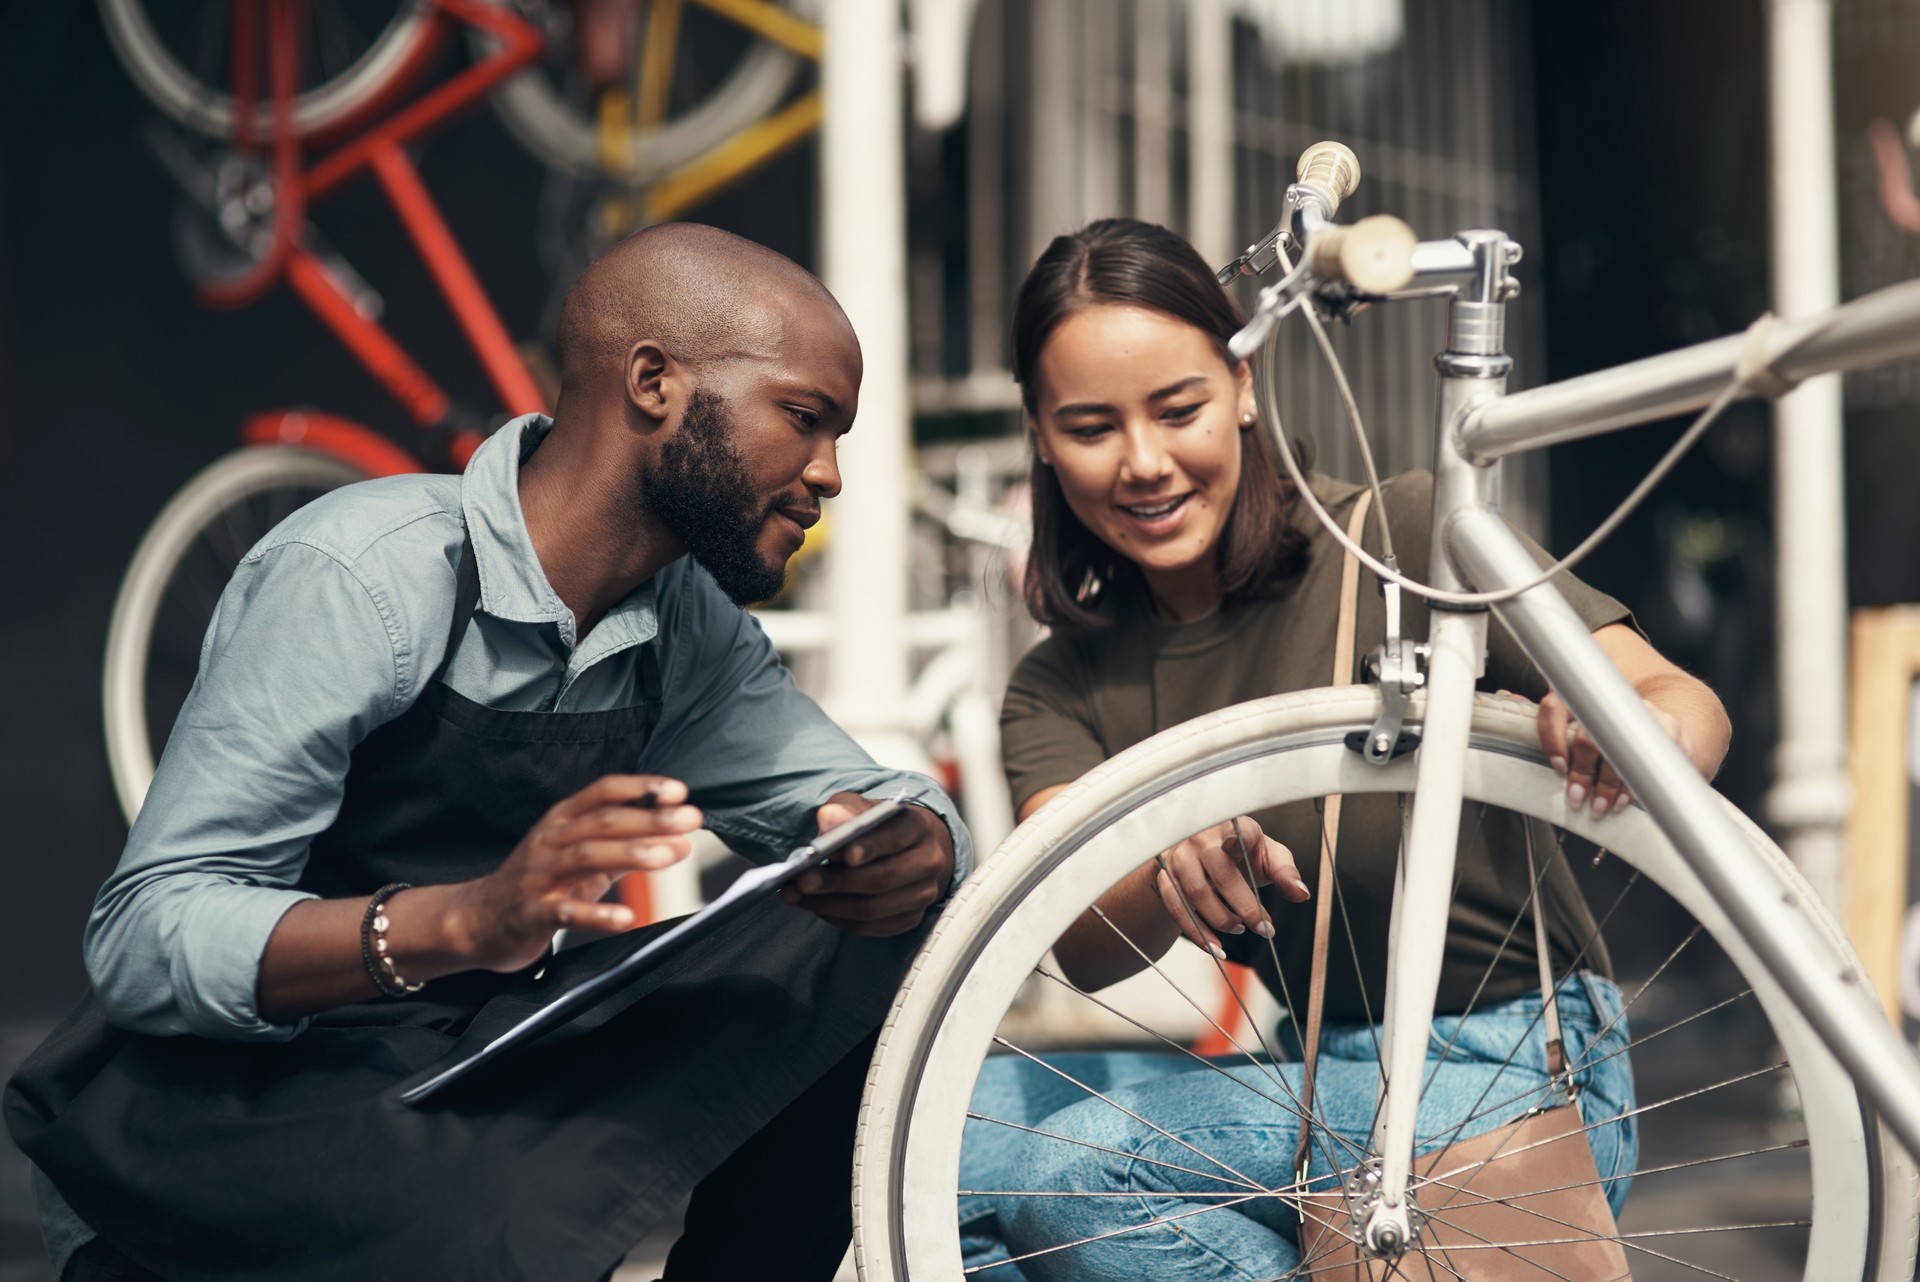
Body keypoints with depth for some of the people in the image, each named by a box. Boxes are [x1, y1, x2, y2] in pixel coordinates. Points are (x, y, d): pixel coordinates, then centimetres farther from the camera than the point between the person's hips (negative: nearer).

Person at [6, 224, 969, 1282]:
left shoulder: (690, 621, 2)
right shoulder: (361, 577, -20)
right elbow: (141, 938, -25)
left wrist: (909, 850, -20)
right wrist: (471, 918, -42)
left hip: (464, 1080, 7)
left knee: (861, 958, -7)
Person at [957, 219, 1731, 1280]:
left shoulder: (1401, 535, -10)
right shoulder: (1062, 691, 1)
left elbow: (1688, 704, -18)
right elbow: (1084, 952, -16)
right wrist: (1173, 873, -39)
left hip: (1517, 1081, -5)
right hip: (1312, 1078, 5)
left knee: (1081, 1169, -24)